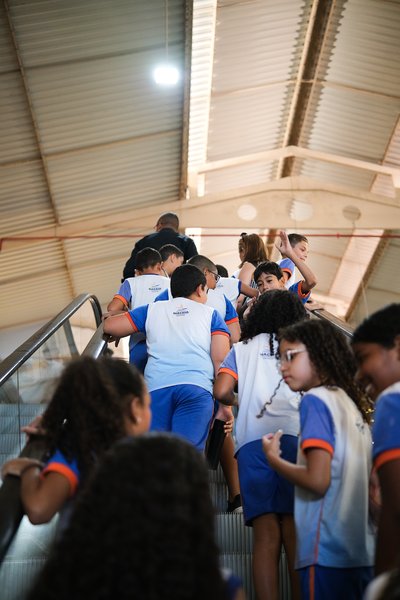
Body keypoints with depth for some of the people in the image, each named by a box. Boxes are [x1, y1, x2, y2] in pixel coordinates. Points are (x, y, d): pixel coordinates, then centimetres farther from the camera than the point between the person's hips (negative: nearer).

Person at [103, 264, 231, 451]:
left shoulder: (152, 310, 25)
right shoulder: (210, 314, 21)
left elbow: (109, 326, 21)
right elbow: (220, 360, 9)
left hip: (156, 388, 2)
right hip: (197, 387, -1)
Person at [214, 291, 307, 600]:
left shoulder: (243, 348, 19)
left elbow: (221, 391, 6)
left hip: (253, 439, 0)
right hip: (296, 436, 0)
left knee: (266, 534, -5)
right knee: (296, 533, -2)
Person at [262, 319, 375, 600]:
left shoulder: (316, 399, -9)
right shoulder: (354, 405, 14)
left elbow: (317, 480, -18)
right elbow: (370, 486, 16)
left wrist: (273, 458, -3)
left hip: (328, 553, -8)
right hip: (362, 552, 8)